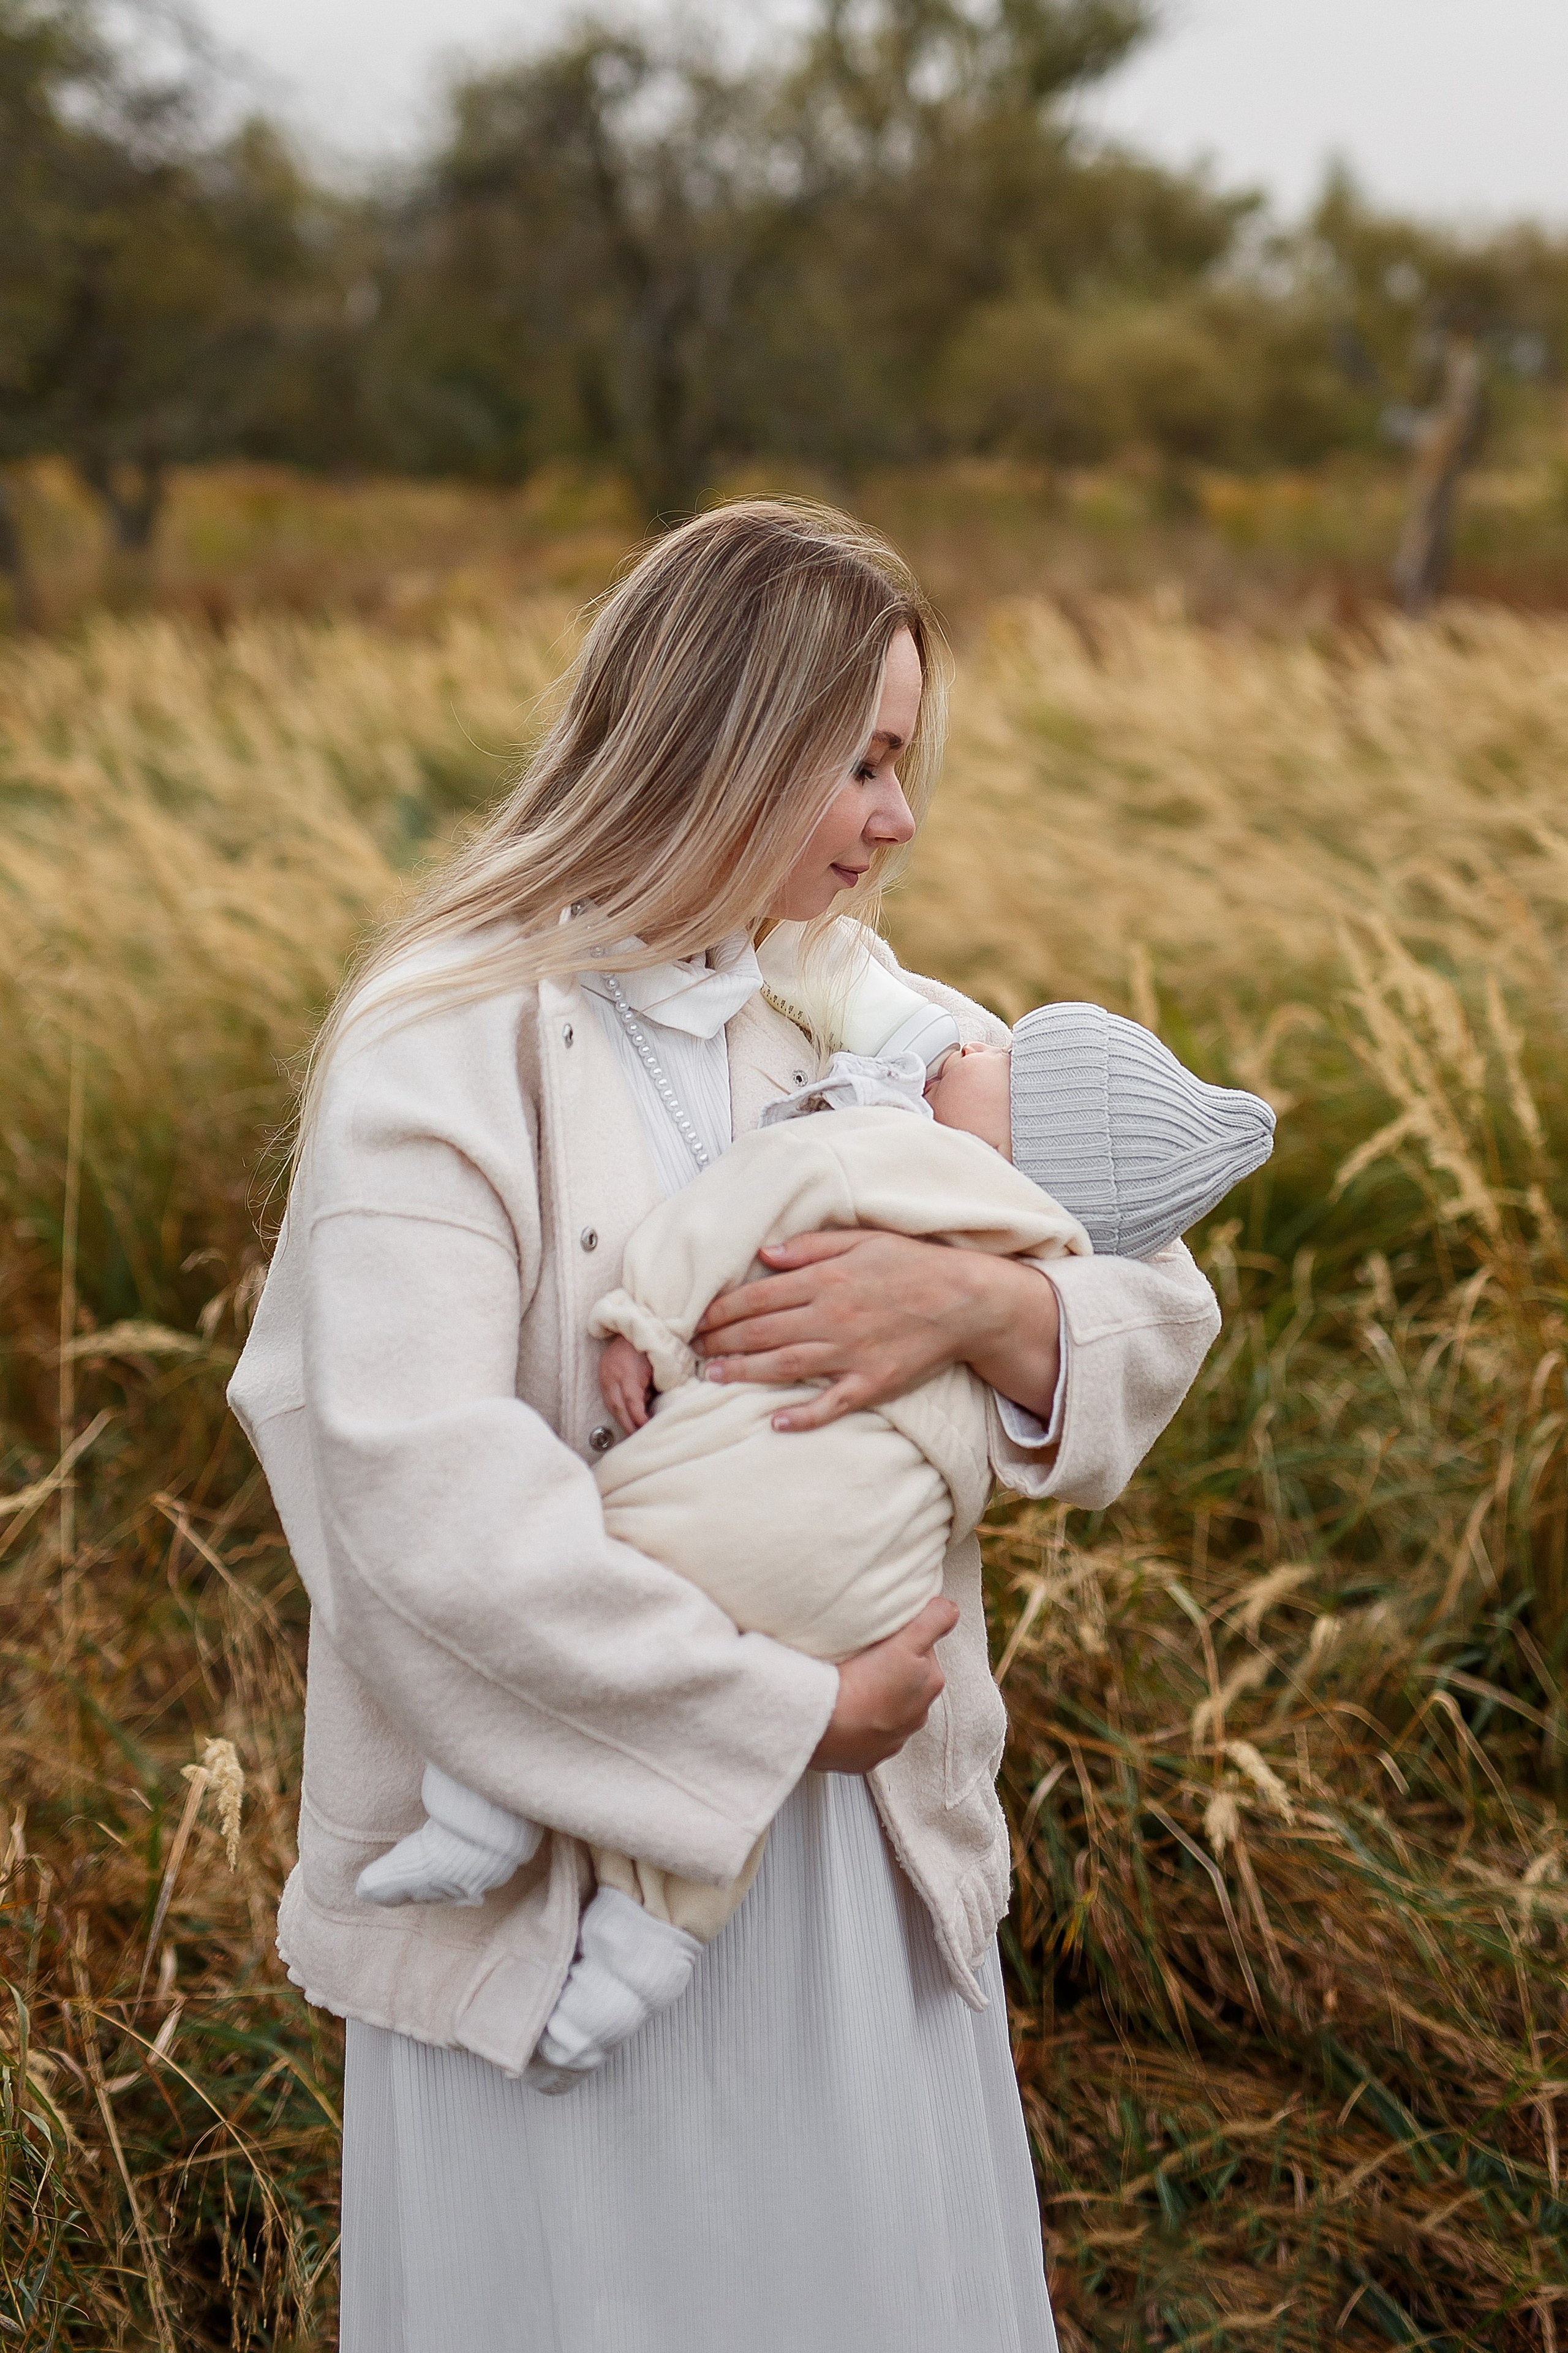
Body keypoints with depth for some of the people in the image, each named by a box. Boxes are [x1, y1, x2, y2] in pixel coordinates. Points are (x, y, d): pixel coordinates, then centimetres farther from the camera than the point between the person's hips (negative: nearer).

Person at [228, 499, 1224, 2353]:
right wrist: (790, 1711, -19)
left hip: (866, 1858, 5)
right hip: (555, 1869, -5)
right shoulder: (442, 1054, -14)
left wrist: (981, 1303, -19)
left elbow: (1158, 1315, 4)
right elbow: (424, 1507, -24)